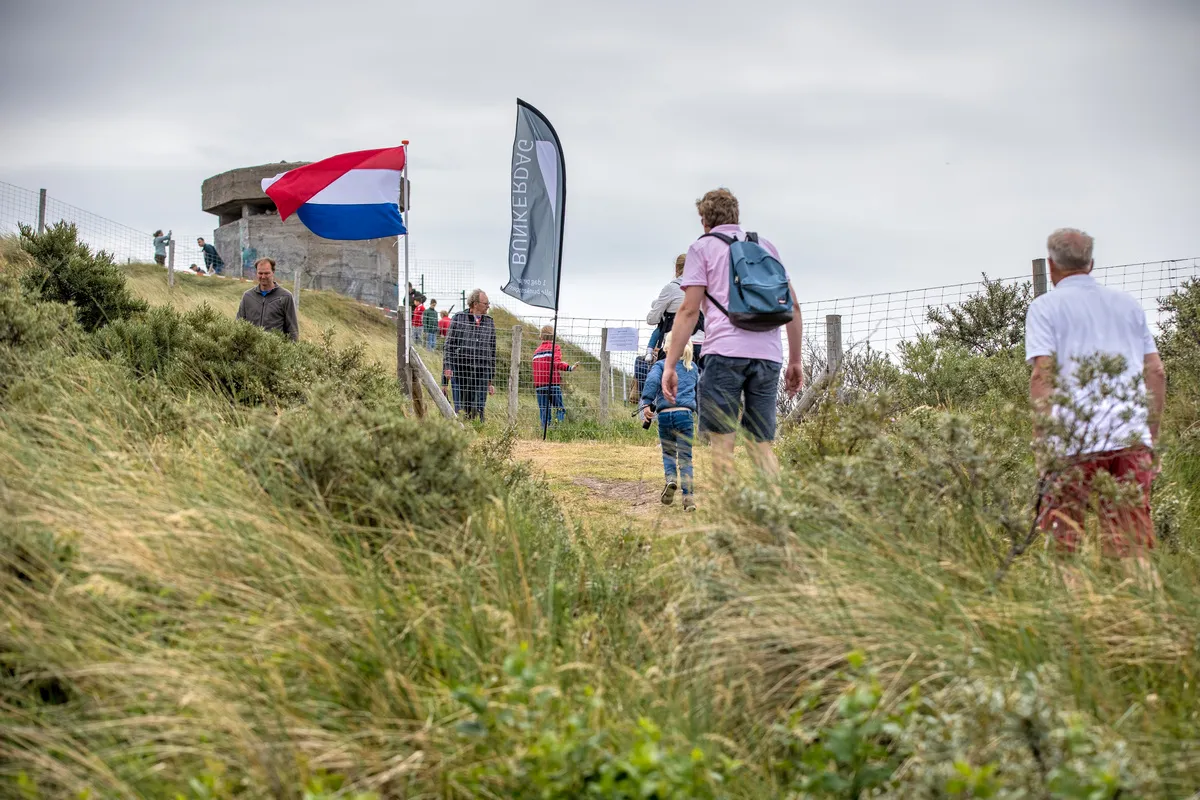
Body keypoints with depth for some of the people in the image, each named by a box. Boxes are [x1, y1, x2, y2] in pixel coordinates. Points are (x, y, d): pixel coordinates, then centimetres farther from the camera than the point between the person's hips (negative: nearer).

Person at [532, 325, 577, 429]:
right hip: (553, 384, -5)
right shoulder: (555, 348, 0)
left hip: (539, 386, 5)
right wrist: (569, 367, -29)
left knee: (543, 412, 5)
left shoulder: (536, 351, 18)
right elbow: (557, 363, -17)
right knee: (560, 409, 0)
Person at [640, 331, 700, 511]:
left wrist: (646, 403, -19)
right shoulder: (693, 368, 18)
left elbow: (652, 381, -11)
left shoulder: (661, 365, 8)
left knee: (668, 452, 17)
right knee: (685, 456, 0)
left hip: (664, 414, -1)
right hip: (685, 413, 1)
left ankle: (671, 478, -11)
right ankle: (688, 495, -12)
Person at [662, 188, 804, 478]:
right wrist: (795, 361, 22)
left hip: (726, 351, -4)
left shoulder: (702, 248, 9)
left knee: (722, 442, -3)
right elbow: (792, 305, 18)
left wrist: (669, 365, 0)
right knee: (762, 445, 6)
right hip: (769, 356, 4)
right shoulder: (766, 246, 23)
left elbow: (689, 310, 0)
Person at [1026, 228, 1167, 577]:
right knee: (1132, 542, 3)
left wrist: (1044, 437, -9)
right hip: (1133, 436, 4)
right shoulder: (1128, 304, 20)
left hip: (1076, 438, -4)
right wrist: (1152, 433, 20)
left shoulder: (1045, 307, 6)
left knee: (1063, 535, 3)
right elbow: (1156, 372, 15)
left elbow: (1042, 372, -7)